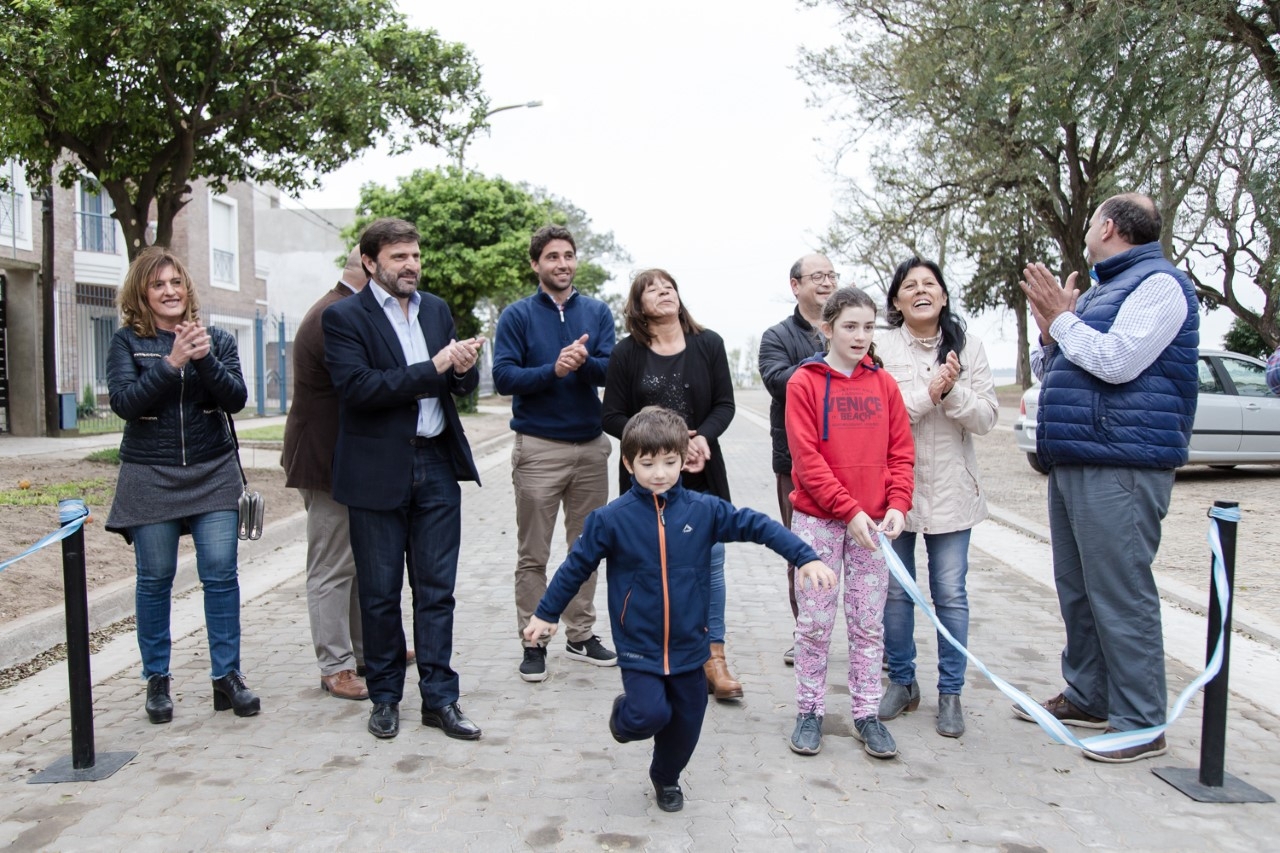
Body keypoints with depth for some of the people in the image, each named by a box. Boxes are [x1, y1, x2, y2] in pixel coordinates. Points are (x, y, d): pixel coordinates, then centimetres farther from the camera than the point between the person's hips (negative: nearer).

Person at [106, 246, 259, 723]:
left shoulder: (217, 340, 6)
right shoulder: (127, 342, 2)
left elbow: (236, 399, -5)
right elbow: (123, 401, -11)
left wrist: (204, 359, -19)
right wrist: (170, 363, -21)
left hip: (213, 474, 1)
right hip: (149, 478, -1)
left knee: (221, 573, -3)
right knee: (155, 579, 6)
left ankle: (226, 675, 7)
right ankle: (157, 680, 19)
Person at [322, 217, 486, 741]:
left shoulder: (436, 309, 12)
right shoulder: (344, 317, -5)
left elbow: (460, 384, 15)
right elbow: (358, 387, -18)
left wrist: (463, 369, -9)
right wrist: (432, 369, -20)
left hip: (437, 465, 4)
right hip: (378, 472, -4)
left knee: (436, 589, 7)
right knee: (380, 592, 8)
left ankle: (439, 697, 15)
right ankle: (385, 696, 24)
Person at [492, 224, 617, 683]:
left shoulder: (597, 312, 7)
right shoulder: (517, 315, -1)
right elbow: (504, 377, -10)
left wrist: (583, 362, -25)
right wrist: (553, 370, -22)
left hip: (591, 446, 3)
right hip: (539, 447, -3)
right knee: (533, 555, 3)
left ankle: (581, 634, 24)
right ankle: (533, 641, 14)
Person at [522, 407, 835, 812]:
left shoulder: (703, 509, -6)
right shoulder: (612, 519, -9)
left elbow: (757, 526, -3)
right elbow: (577, 566, 1)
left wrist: (806, 557, -12)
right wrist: (546, 613, 8)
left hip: (689, 646, 3)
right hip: (639, 647, -2)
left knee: (686, 724, 13)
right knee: (651, 713, -18)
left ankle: (666, 777, 44)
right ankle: (624, 713, 19)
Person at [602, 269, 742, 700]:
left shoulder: (708, 344, 2)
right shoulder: (628, 353, -1)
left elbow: (724, 404, 2)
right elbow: (613, 417, -2)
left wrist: (703, 437, -16)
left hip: (701, 473, 1)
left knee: (709, 558, -1)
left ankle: (714, 657, 9)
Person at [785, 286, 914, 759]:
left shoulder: (884, 383, 6)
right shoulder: (804, 382, -5)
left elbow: (901, 451, 6)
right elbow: (806, 458, -11)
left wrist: (897, 504, -9)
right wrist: (849, 510, -16)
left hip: (873, 521, 3)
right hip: (817, 519, -3)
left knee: (869, 623, 9)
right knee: (814, 622, 5)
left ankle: (867, 713, 21)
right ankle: (810, 711, 18)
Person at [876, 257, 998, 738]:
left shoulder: (968, 347, 4)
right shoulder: (880, 348, -3)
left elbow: (986, 418, -1)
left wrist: (952, 391, -17)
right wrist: (926, 394, -19)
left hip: (951, 490, 1)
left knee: (951, 594, 4)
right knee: (895, 590, 8)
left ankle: (950, 692, 18)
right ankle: (902, 681, 26)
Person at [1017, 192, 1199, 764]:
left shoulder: (1158, 283, -7)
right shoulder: (1104, 290, 22)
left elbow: (1118, 362, -21)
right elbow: (1050, 374, 22)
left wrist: (1062, 319, -9)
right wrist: (1050, 330, 4)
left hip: (1121, 464, -10)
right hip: (1073, 461, 10)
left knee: (1121, 594, -7)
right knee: (1078, 589, 15)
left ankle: (1141, 723, 2)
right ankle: (1087, 697, 27)